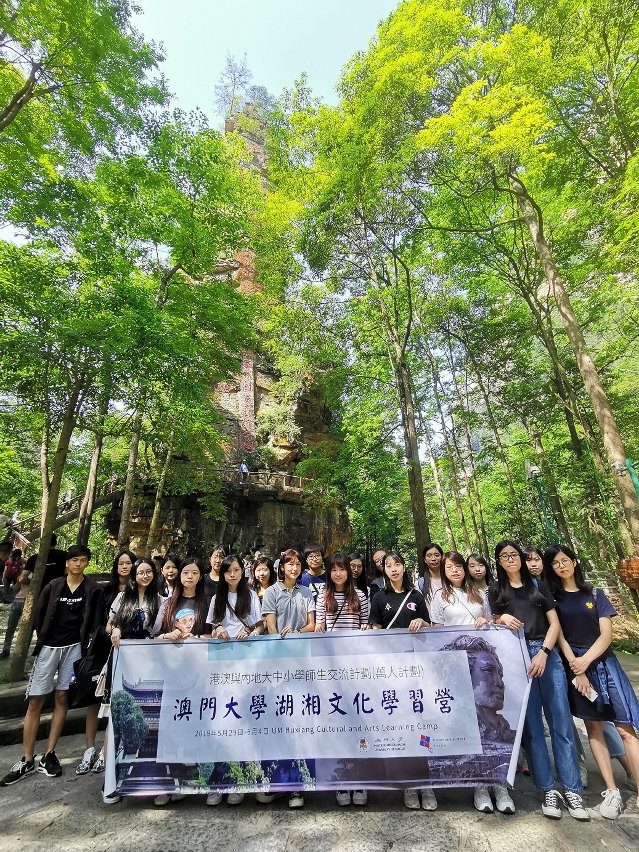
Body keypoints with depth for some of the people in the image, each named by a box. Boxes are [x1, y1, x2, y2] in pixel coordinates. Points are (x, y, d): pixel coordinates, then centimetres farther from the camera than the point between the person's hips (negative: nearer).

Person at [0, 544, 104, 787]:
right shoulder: (54, 586, -2)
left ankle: (49, 755, 21)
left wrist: (85, 644, -8)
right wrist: (43, 638, 2)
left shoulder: (92, 589, -6)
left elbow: (96, 621, -4)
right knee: (35, 702, 4)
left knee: (61, 698, 7)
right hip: (49, 647, 1)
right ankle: (27, 760, 18)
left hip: (74, 648, -1)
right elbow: (39, 615, 7)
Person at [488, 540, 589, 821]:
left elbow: (554, 624, 5)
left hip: (547, 655, 1)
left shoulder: (538, 585, 9)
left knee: (561, 721, 1)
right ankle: (548, 790, 15)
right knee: (531, 725, 3)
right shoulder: (495, 590, 8)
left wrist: (543, 653, -8)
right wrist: (502, 619, -12)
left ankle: (572, 790, 12)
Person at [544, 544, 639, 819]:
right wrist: (576, 669, -11)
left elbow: (606, 634, -1)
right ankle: (612, 792, 14)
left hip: (602, 662, 1)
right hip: (573, 665, 0)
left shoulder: (595, 595, 6)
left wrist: (586, 660, -14)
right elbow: (559, 635, -2)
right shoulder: (552, 598, 3)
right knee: (594, 728, 4)